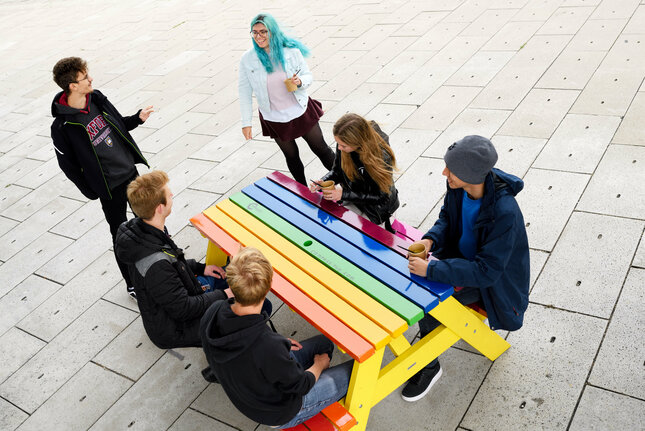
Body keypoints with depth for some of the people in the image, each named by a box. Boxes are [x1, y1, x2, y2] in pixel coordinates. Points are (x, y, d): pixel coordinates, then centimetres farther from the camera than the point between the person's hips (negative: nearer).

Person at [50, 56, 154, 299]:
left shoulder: (96, 98, -3)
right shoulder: (62, 126, -20)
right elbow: (68, 165, -10)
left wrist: (138, 118, -5)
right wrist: (92, 192, -7)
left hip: (130, 172, 6)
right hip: (109, 188, -5)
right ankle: (132, 284, 26)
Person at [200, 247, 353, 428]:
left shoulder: (213, 312, -23)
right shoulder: (268, 346, -43)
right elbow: (300, 385, -23)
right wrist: (319, 365, -2)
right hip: (279, 414, -6)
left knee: (324, 342, 18)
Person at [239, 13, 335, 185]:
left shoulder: (291, 51, -11)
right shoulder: (247, 59, -11)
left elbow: (308, 77, -1)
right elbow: (245, 92, -4)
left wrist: (299, 81, -26)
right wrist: (246, 123, -3)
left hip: (301, 112, 0)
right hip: (274, 119, 1)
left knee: (321, 149, 10)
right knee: (292, 157, 16)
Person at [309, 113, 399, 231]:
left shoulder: (382, 156, -32)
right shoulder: (343, 146, -17)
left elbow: (380, 197, -23)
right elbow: (337, 171, 2)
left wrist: (344, 194, -28)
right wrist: (322, 182, -21)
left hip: (377, 207, -6)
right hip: (352, 199, 6)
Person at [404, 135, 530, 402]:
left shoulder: (504, 212, -36)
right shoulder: (457, 188, -16)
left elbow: (486, 271, -33)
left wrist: (431, 269, -36)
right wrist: (430, 239, -16)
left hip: (491, 278, -6)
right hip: (462, 256, 7)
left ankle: (429, 367, 8)